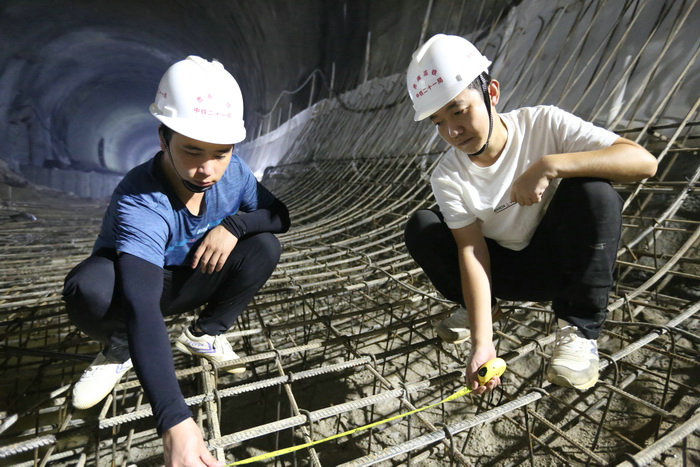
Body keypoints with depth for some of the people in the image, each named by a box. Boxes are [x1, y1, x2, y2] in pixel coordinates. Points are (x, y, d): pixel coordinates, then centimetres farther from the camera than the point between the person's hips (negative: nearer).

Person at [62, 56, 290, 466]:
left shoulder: (233, 173, -19)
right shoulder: (140, 202, -36)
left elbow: (280, 216, -8)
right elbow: (142, 305, -47)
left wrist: (233, 224, -30)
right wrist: (175, 420, -56)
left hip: (190, 284, 4)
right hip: (132, 287, -4)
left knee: (265, 247, -19)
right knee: (89, 287, -38)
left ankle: (205, 335, 1)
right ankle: (120, 351, -2)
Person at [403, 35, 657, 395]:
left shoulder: (543, 123, -19)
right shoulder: (447, 177, -16)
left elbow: (644, 162, -26)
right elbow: (471, 252, -23)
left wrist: (548, 165, -40)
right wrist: (482, 344, -32)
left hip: (562, 259, -1)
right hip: (502, 268, 2)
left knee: (593, 191, -31)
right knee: (420, 228, -19)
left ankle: (579, 330, -14)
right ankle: (477, 307, 6)